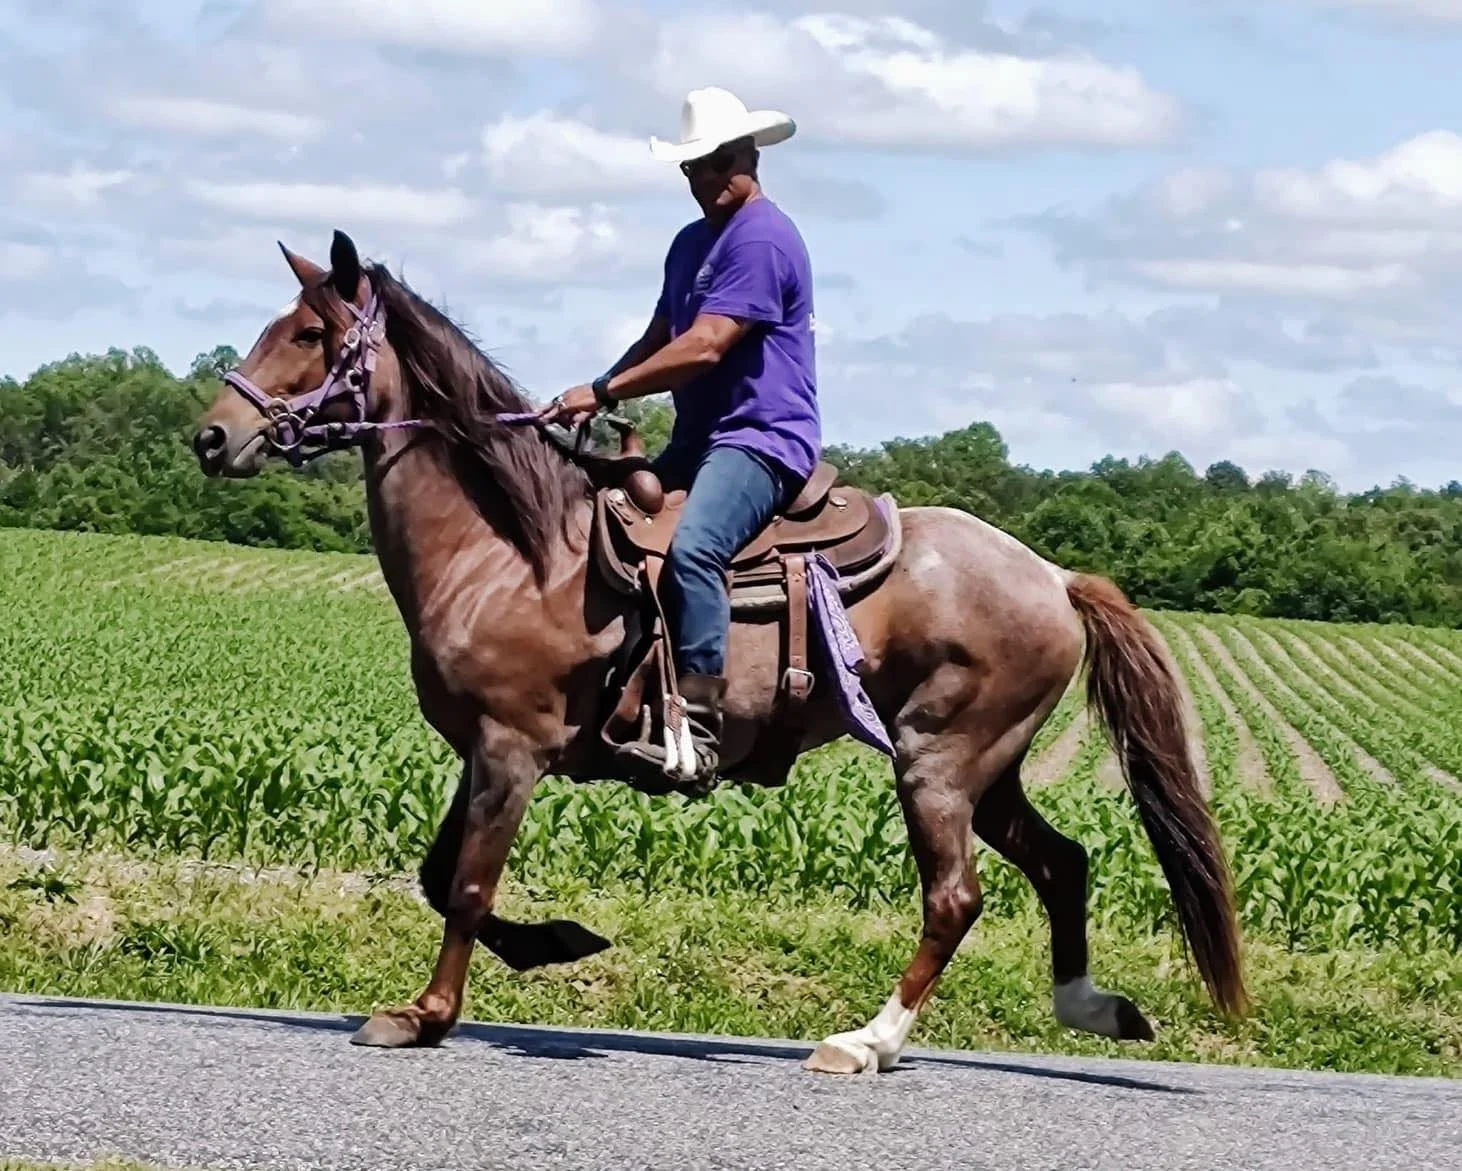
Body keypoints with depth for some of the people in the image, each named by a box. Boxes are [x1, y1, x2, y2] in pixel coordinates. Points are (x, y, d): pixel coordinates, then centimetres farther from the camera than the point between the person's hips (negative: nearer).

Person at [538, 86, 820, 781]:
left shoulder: (763, 239, -12)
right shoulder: (691, 242, 19)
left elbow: (704, 347, -20)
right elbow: (658, 339, 25)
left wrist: (603, 392, -19)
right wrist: (593, 401, 7)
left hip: (762, 439, -11)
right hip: (698, 439, 11)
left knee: (691, 547, -33)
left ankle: (697, 726, -39)